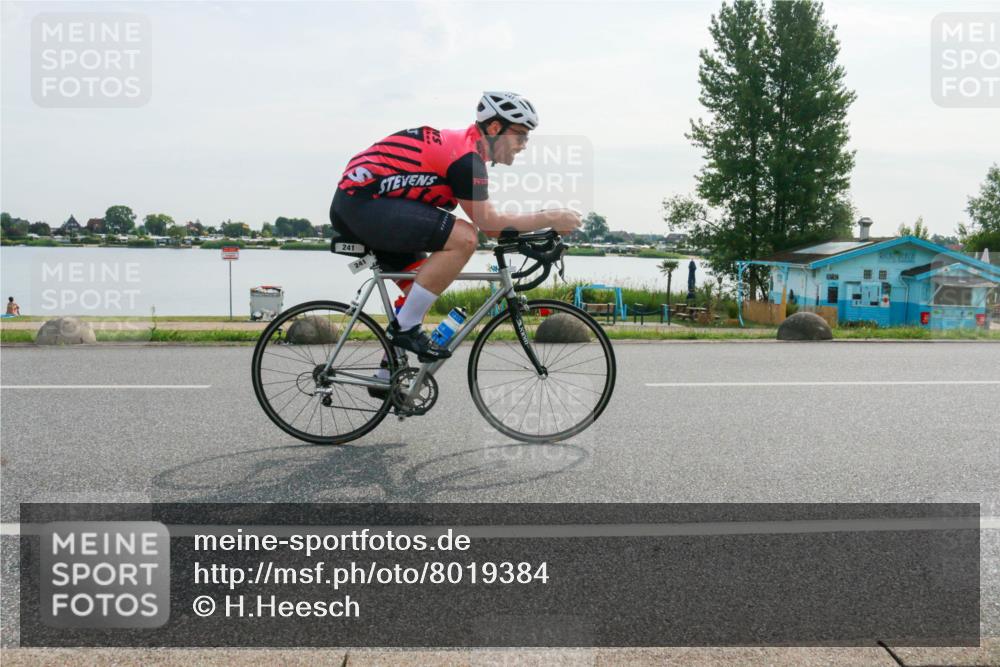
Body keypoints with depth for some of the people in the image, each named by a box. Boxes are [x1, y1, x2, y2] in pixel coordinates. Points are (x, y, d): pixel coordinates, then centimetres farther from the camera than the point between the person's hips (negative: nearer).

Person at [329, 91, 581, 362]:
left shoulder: (457, 143, 16)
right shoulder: (466, 157, -15)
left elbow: (484, 221, 19)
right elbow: (487, 222, -12)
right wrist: (550, 218, -7)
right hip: (365, 202, -11)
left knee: (422, 294, 15)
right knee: (463, 238, -21)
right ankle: (405, 328, -12)